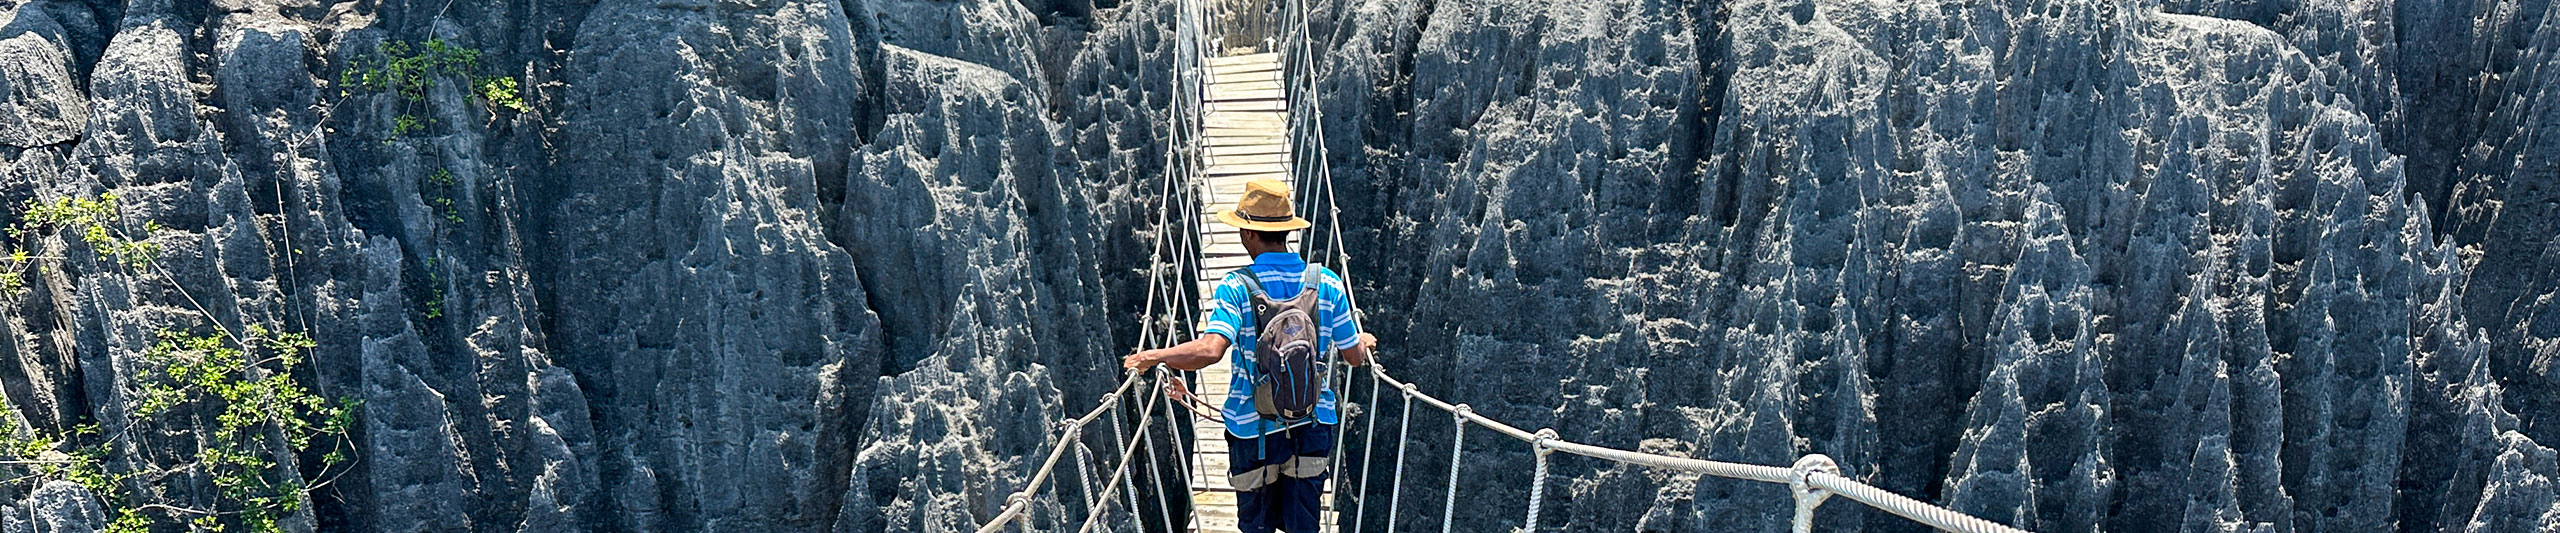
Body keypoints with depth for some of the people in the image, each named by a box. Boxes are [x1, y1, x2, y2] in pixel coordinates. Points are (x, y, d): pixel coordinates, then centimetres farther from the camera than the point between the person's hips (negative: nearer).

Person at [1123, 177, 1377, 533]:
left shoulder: (1237, 288, -15)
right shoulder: (1327, 284, -6)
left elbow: (1211, 350, -30)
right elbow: (1355, 357, 1)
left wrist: (1152, 357, -16)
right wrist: (1364, 341, 25)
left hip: (1254, 430, -2)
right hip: (1313, 428, 3)